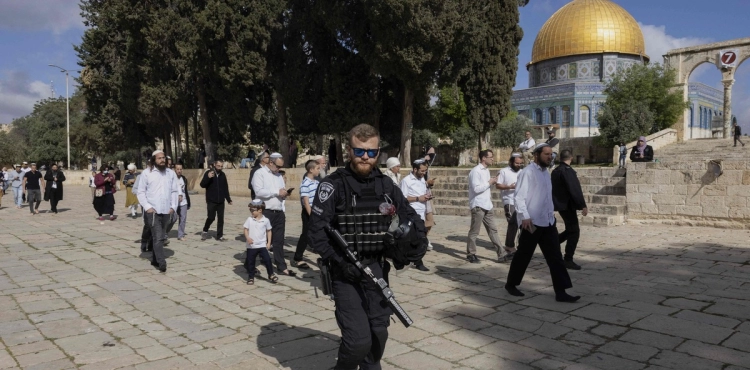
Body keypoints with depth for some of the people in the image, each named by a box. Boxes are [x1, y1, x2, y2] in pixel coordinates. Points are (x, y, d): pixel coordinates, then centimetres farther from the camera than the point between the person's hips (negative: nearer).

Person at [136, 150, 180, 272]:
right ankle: (161, 262, -10)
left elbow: (175, 191, 11)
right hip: (152, 211, -4)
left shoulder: (171, 173, 8)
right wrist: (147, 207, -13)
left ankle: (155, 260, 25)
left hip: (166, 211, 4)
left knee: (160, 237, 13)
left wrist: (173, 206, 1)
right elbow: (141, 192, -3)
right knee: (158, 237, -10)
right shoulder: (146, 173, -3)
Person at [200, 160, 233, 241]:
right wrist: (208, 177, -27)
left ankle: (219, 236, 10)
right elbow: (202, 185, -10)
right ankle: (205, 231, 16)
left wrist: (228, 199, 15)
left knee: (221, 219, 4)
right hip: (211, 201, -4)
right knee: (211, 217, -9)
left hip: (221, 201, 4)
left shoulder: (223, 175, 9)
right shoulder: (208, 173, -4)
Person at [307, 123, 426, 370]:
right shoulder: (333, 185, -10)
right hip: (345, 271, -4)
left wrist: (415, 246, -1)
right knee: (359, 339, -11)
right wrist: (341, 262, -21)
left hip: (377, 269, 5)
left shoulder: (386, 185, 4)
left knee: (378, 333, 12)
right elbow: (316, 232, -13)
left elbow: (411, 219, 14)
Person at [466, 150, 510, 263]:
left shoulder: (486, 170, 14)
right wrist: (489, 182, -14)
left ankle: (501, 254, 10)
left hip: (487, 205, 9)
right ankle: (471, 254, 16)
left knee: (493, 230, 8)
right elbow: (476, 188, -22)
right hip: (478, 206, -8)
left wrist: (492, 182, 5)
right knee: (474, 232, 3)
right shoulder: (476, 171, -14)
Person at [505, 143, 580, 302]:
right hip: (532, 222, -7)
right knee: (523, 255, 6)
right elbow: (519, 196, -18)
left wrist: (552, 214, 16)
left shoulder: (546, 172, 14)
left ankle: (560, 292, 4)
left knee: (555, 257, 2)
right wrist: (525, 217, -25)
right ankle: (511, 284, 24)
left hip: (548, 222, 8)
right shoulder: (528, 172, -12)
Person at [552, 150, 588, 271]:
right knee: (574, 231, -3)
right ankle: (568, 260, -1)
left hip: (560, 204, 9)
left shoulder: (555, 171, 10)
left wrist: (554, 203, 24)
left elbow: (553, 188, 17)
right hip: (567, 205, -9)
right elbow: (575, 190, -22)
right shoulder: (567, 170, -17)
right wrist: (583, 205, -19)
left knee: (570, 230, 20)